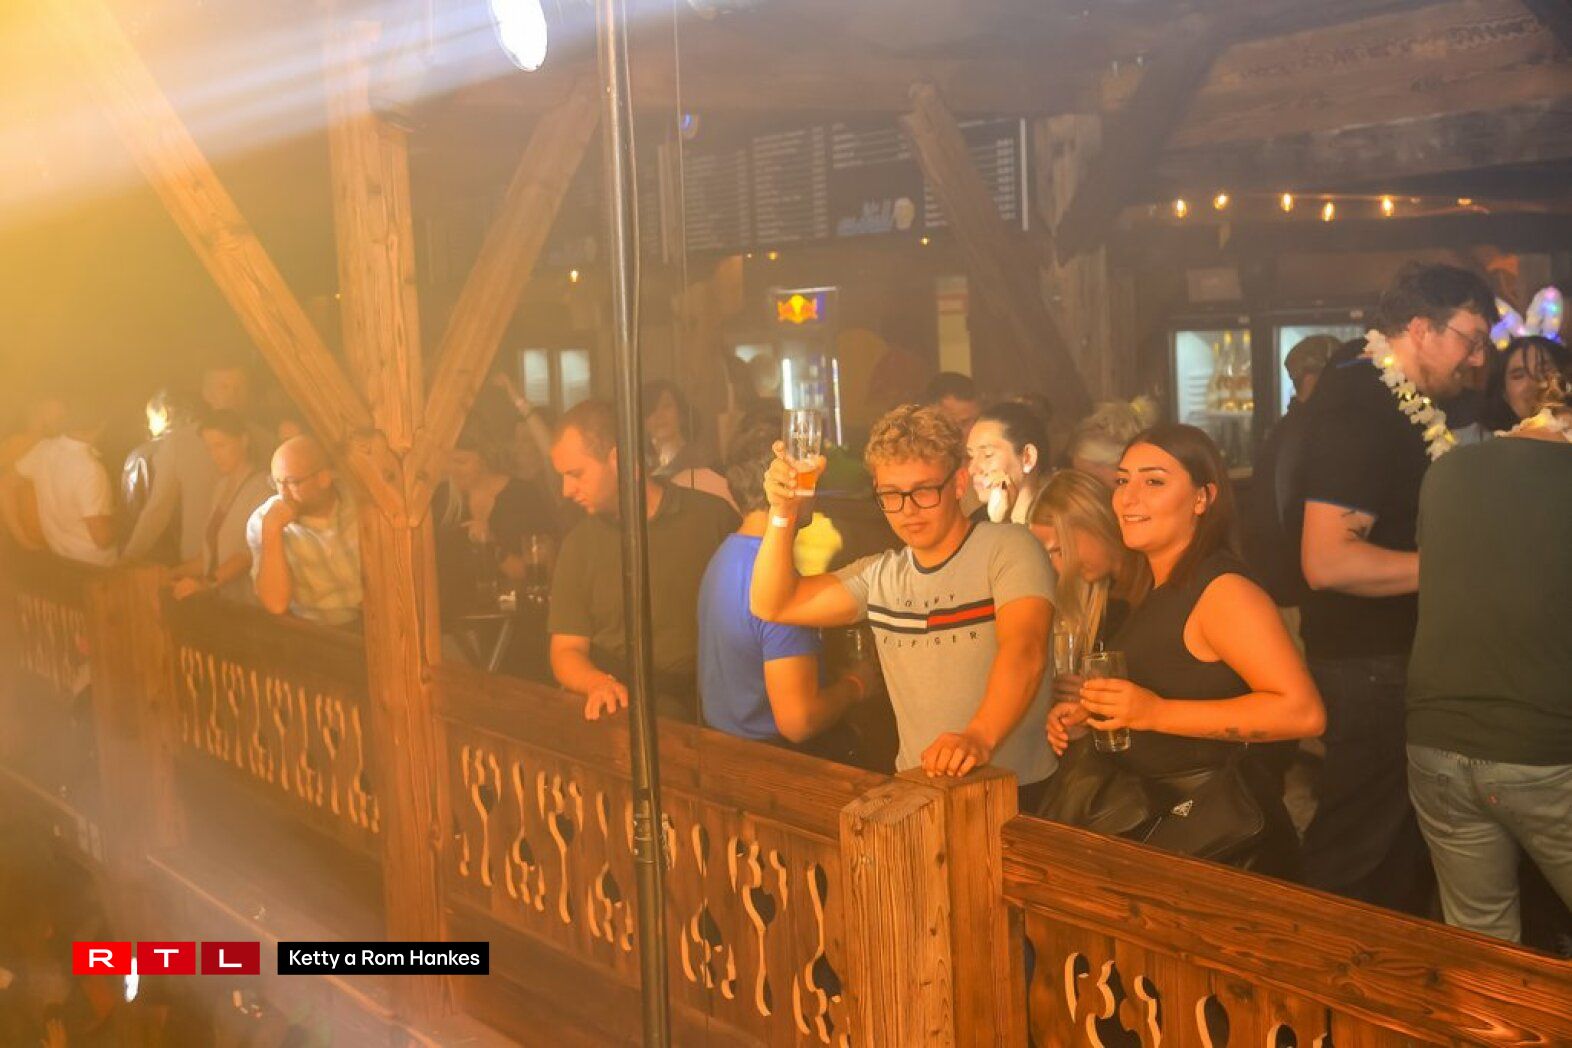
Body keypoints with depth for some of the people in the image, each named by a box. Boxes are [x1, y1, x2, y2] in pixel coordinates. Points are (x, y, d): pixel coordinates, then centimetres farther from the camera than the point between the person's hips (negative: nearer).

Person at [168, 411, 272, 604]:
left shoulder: (263, 487, -7)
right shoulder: (221, 486, 17)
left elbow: (250, 553, -18)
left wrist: (207, 583, -28)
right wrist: (174, 574, 8)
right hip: (218, 602, 6)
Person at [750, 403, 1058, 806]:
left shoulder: (1008, 548, -4)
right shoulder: (879, 575, 14)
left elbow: (1023, 650, -21)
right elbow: (772, 605, 10)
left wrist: (980, 736, -38)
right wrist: (782, 515, -5)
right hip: (916, 791, 5)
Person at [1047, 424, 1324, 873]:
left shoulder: (1222, 591, -20)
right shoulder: (1158, 588, 10)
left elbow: (1302, 711, -28)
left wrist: (1156, 713, -29)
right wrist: (1090, 713, 8)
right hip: (1162, 823, 9)